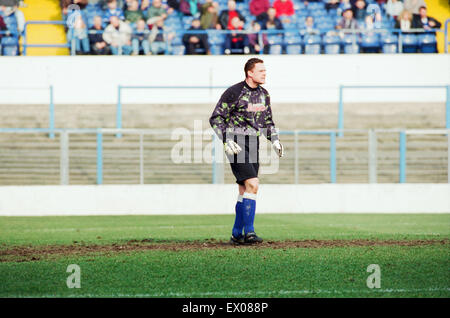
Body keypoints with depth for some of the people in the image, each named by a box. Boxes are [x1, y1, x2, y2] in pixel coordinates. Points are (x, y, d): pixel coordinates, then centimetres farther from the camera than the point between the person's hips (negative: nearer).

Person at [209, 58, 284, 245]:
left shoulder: (263, 94, 10)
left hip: (253, 145, 7)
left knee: (245, 191, 9)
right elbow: (216, 118, -8)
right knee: (252, 185, -19)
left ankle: (236, 235, 16)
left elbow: (268, 121, 23)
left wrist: (274, 140, 9)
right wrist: (227, 141, -18)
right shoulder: (234, 92, -11)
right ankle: (249, 232, -19)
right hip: (236, 145, -7)